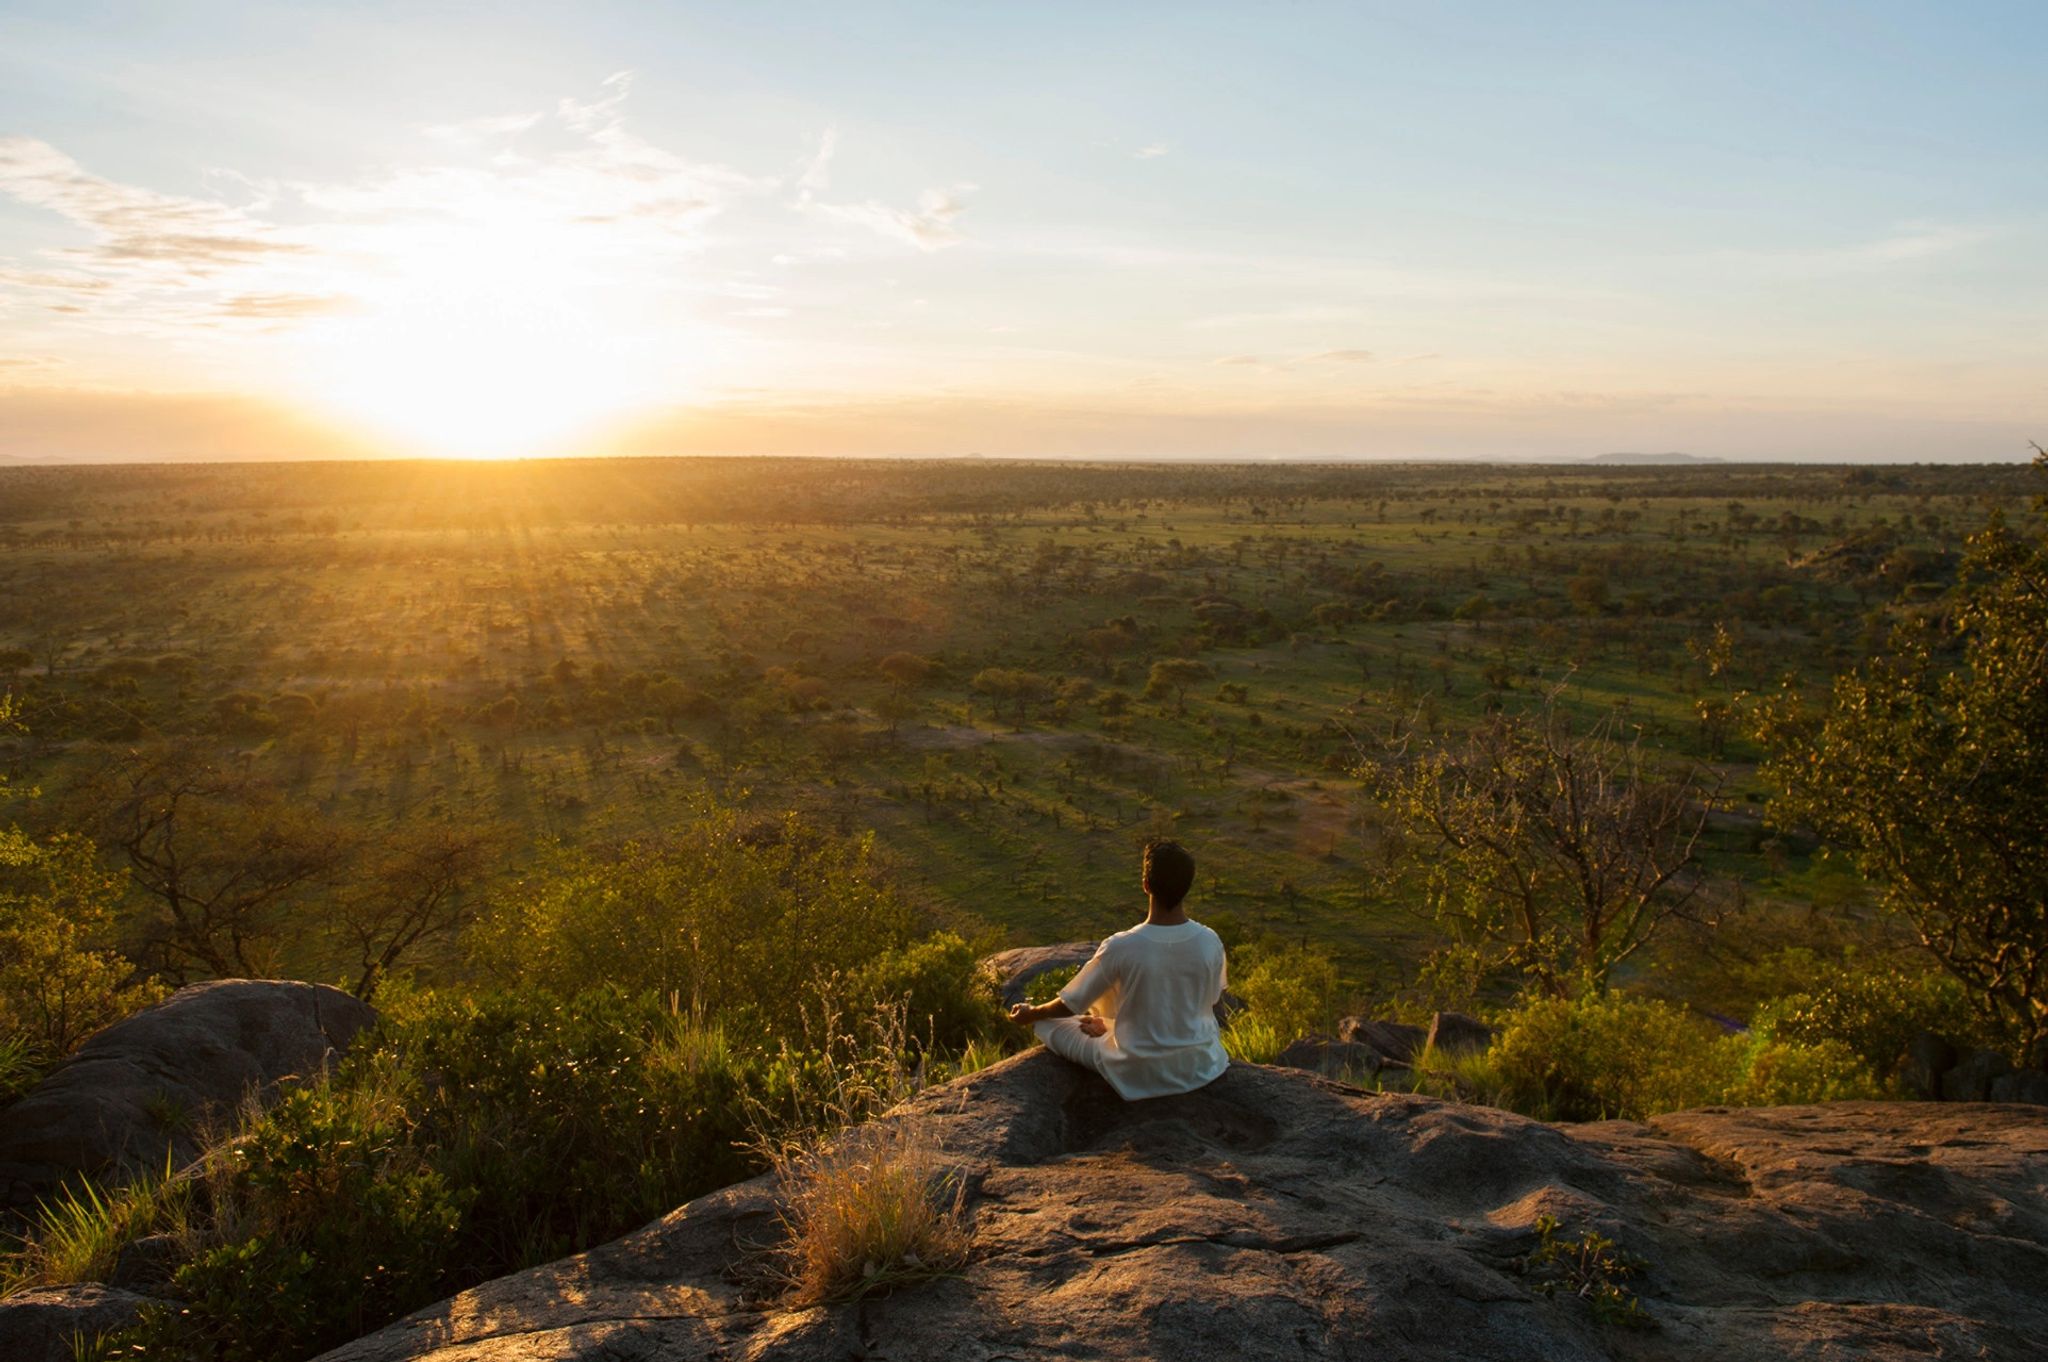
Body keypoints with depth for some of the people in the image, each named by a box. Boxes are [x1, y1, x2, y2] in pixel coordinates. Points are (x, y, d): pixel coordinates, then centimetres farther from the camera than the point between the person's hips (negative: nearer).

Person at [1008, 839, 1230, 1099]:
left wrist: (1030, 1014, 12)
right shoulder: (1211, 942, -15)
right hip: (1200, 1065, 3)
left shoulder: (1120, 947, -24)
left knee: (1051, 1022, 14)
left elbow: (1070, 1005, -10)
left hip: (1140, 1074, -3)